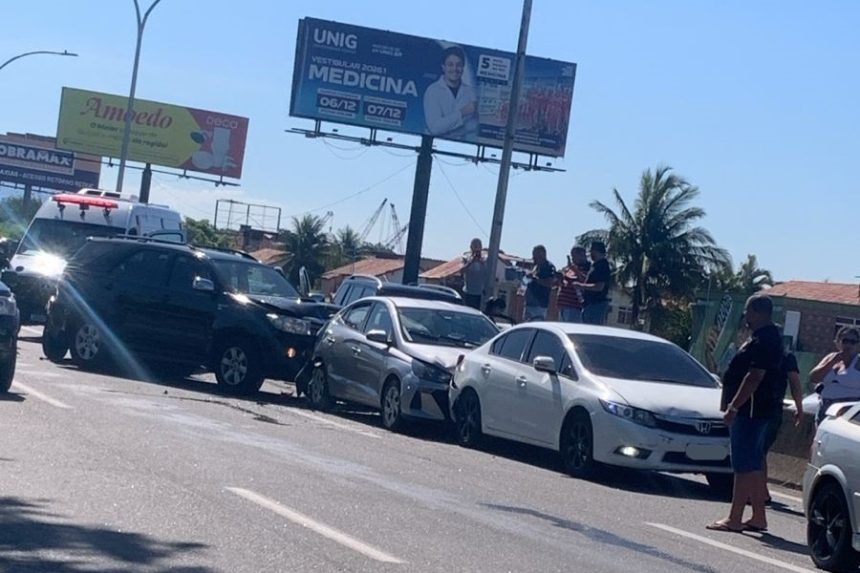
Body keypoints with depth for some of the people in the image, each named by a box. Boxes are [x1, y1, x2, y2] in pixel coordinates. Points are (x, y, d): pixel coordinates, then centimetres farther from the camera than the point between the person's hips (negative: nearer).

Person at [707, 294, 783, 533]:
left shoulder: (764, 340, -17)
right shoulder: (763, 337, 17)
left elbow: (754, 377, -24)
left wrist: (733, 406, -24)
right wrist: (731, 404, 23)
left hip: (750, 411, -11)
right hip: (755, 411, 11)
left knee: (744, 466, -9)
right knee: (754, 465, 13)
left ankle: (734, 519, -9)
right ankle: (758, 517, 18)